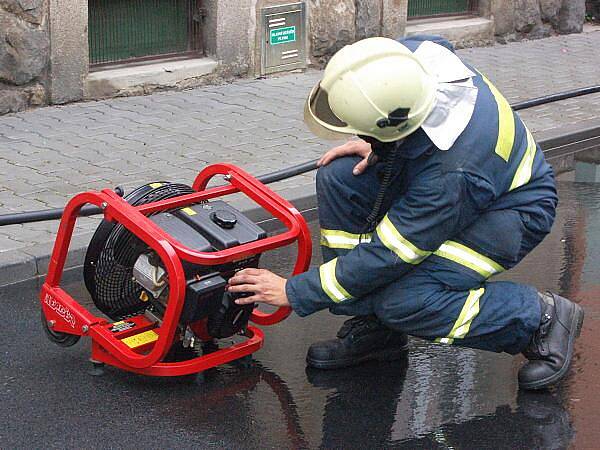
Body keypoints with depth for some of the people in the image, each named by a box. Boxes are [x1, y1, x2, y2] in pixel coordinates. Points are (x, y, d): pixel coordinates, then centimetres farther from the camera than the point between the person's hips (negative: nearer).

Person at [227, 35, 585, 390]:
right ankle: (371, 325, 0)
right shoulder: (413, 54, -23)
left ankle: (541, 318, -5)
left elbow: (388, 253, -29)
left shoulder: (452, 172, -40)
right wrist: (374, 145, -12)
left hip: (511, 211, -8)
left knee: (403, 301, -27)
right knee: (339, 178, -14)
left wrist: (294, 293, -20)